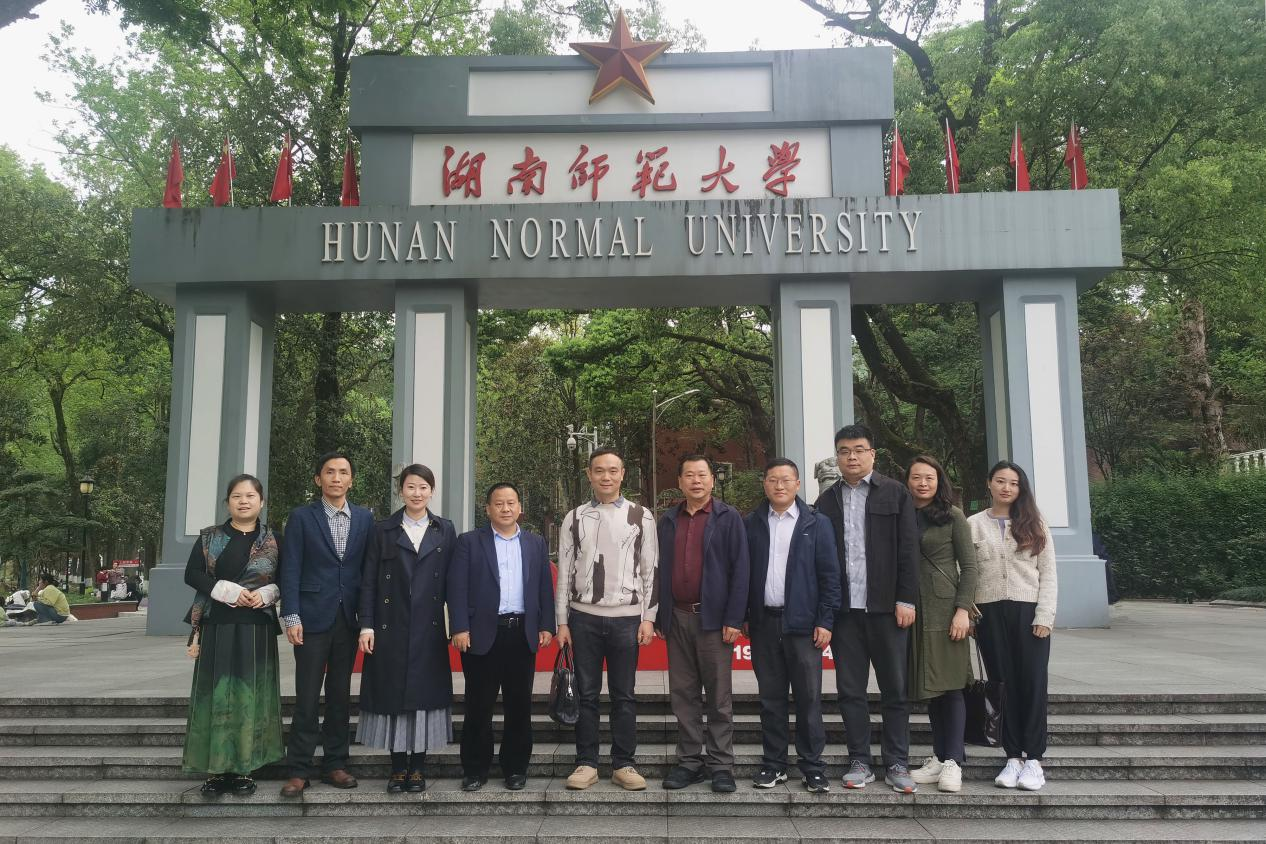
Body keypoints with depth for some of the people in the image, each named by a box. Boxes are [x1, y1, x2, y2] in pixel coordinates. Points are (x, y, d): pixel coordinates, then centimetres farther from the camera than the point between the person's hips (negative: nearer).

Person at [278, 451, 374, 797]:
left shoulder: (364, 518, 8)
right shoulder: (301, 517, 0)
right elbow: (290, 570, -3)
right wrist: (291, 617, -10)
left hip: (348, 619, 3)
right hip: (313, 618, -3)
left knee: (340, 696, 10)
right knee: (307, 698, 0)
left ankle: (335, 764, 19)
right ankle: (298, 770, 8)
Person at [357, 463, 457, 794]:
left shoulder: (445, 530, 6)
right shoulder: (383, 530, 5)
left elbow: (452, 580, 5)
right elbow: (368, 581, 3)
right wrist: (366, 625, -4)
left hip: (429, 629, 0)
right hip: (391, 627, 0)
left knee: (425, 693, 3)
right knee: (392, 693, 3)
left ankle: (418, 767, 14)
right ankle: (398, 768, 14)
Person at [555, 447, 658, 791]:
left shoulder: (641, 516, 3)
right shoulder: (574, 518, 6)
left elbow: (651, 570, 2)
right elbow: (564, 572, 6)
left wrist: (648, 618, -4)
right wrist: (561, 622, 3)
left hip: (626, 617, -1)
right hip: (584, 617, 1)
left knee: (624, 694, 6)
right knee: (586, 693, 7)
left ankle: (623, 764, 15)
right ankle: (586, 763, 16)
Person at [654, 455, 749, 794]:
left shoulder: (728, 518, 0)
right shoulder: (668, 521, 12)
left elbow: (740, 569, -5)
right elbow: (660, 571, 13)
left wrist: (733, 619, -11)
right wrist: (659, 618, 8)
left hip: (713, 618, -4)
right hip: (677, 619, 4)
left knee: (719, 697, 3)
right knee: (683, 696, 8)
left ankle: (721, 765, 10)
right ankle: (690, 761, 17)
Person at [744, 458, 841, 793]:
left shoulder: (816, 524, 2)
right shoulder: (750, 524, 7)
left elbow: (829, 575, 0)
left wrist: (825, 621, -6)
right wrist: (741, 616, 1)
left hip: (802, 623, -2)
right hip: (763, 623, 2)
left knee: (809, 698, 2)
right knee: (770, 698, 9)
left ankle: (813, 768, 11)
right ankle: (773, 764, 18)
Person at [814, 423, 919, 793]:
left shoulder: (895, 493, 4)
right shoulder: (827, 500, 9)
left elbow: (908, 550, -1)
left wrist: (906, 599, -8)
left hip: (886, 607, -2)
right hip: (844, 609, 2)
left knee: (895, 689, 5)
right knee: (850, 690, 6)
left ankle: (897, 764, 14)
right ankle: (859, 762, 16)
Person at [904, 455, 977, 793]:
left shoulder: (952, 517, 0)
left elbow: (969, 566, -2)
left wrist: (963, 609, -11)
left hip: (944, 610, -4)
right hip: (913, 611, 4)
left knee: (949, 685, -3)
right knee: (929, 686, 8)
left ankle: (952, 761, 2)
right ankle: (939, 757, 15)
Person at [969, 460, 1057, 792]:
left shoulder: (1034, 525, 8)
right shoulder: (973, 525, 7)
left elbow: (1048, 574, 4)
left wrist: (1044, 616, -6)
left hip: (1029, 612, 0)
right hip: (990, 614, 0)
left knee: (1033, 684, -1)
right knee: (1004, 685, 4)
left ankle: (1033, 759, 5)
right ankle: (1013, 757, 9)